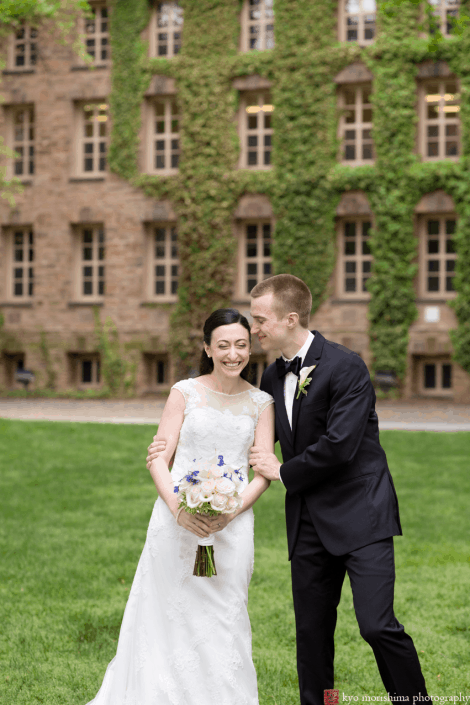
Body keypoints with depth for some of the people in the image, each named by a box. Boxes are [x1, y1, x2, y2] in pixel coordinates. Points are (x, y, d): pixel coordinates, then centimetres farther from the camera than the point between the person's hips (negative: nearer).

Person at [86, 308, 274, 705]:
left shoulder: (261, 403, 6)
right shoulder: (186, 393, 2)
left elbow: (264, 473, 2)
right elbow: (158, 459, -1)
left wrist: (230, 512, -15)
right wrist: (178, 508, -17)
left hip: (232, 524, 1)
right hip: (178, 520, -1)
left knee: (222, 623, 5)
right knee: (169, 618, 2)